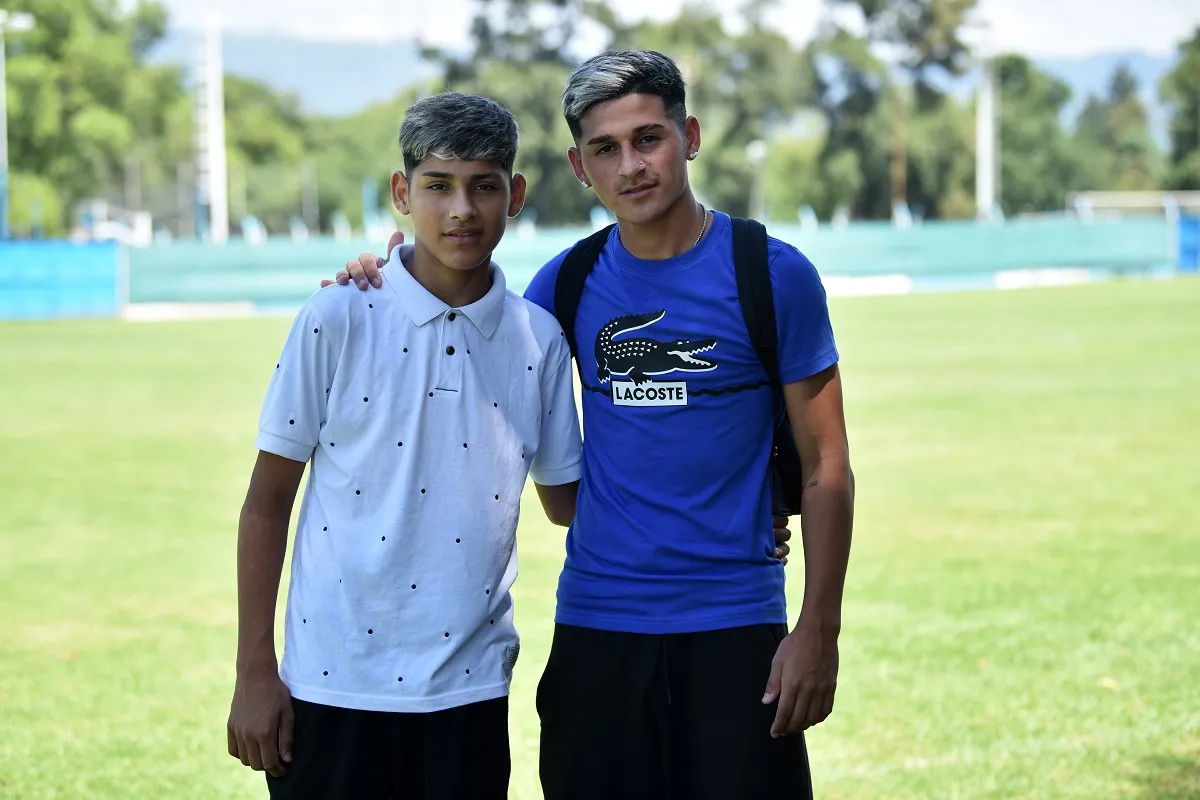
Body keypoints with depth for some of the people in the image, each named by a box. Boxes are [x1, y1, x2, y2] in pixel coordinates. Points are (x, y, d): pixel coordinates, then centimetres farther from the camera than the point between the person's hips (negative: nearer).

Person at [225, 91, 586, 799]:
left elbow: (564, 499, 15)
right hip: (332, 684, -2)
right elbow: (268, 502, 0)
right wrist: (255, 674, -2)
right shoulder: (337, 321, -5)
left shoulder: (540, 338, 3)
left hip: (469, 688, 2)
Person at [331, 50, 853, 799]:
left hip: (733, 624, -3)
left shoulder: (772, 274, -4)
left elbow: (825, 467, -3)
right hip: (595, 625, 3)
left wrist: (820, 630, -9)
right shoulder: (569, 281, 5)